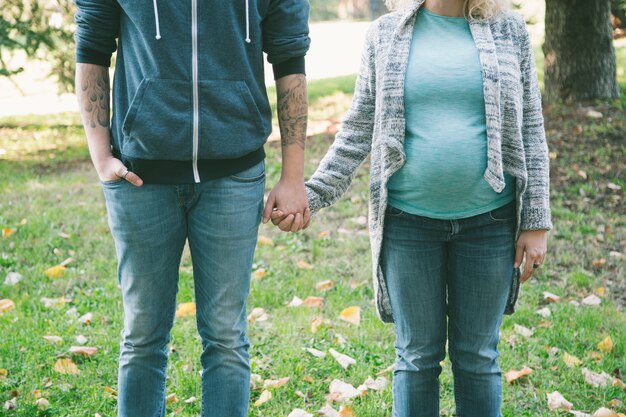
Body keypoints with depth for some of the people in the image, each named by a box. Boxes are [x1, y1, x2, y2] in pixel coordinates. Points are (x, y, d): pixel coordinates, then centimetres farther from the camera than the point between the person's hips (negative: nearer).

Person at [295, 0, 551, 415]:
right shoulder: (387, 34, 3)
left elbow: (530, 132, 3)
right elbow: (358, 130, 5)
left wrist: (536, 222, 0)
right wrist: (312, 194, -5)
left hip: (488, 221, 0)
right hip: (409, 221, 0)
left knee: (478, 356, 9)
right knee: (417, 355, 8)